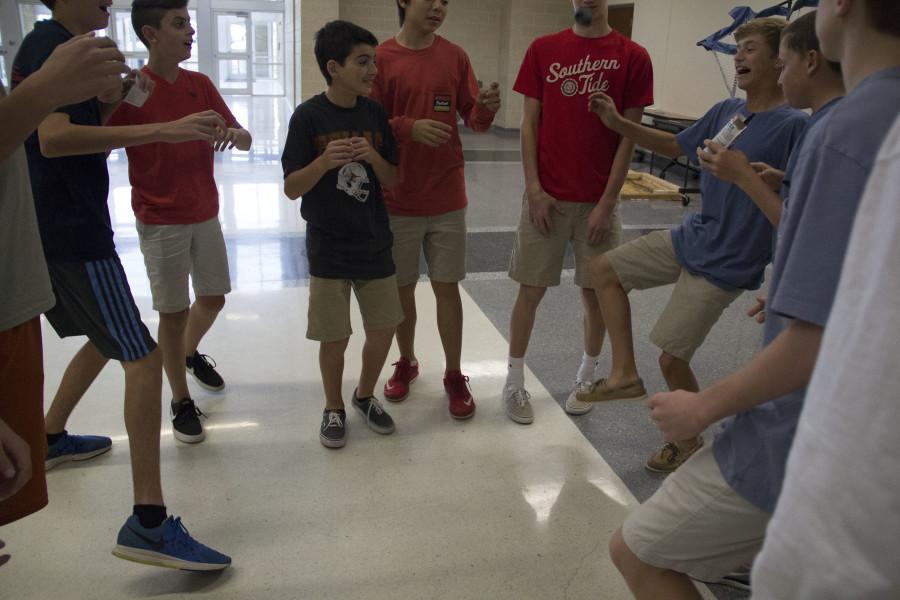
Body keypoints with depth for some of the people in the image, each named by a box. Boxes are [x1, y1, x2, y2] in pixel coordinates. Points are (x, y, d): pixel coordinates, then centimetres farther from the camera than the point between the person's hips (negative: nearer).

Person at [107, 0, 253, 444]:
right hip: (160, 221, -5)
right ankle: (181, 402, 17)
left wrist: (236, 133, -18)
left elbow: (245, 141, 4)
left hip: (205, 215, 6)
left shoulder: (201, 85, 5)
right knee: (174, 312, 0)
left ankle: (189, 353, 46)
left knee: (214, 297, 16)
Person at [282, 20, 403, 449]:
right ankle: (334, 408, 29)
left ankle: (365, 395, 35)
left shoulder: (375, 114, 2)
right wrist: (324, 162, -27)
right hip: (328, 248, -3)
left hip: (374, 243, 4)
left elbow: (393, 181, 5)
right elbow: (291, 189, -9)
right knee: (335, 337, 4)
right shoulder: (308, 116, -10)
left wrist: (373, 157, -16)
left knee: (383, 330, 9)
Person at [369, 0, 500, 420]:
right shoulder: (381, 59, -4)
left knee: (447, 288, 6)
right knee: (402, 288, 10)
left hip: (448, 198, 1)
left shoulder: (455, 57, 4)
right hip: (397, 200, -1)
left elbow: (472, 121, 4)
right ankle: (406, 363, 31)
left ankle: (454, 376, 18)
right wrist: (409, 127, -24)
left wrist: (486, 108, -18)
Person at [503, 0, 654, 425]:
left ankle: (586, 377, 28)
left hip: (598, 201, 0)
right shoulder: (543, 50, 3)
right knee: (531, 290, 4)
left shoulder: (633, 57, -1)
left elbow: (629, 136, -2)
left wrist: (607, 203, -7)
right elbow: (529, 123, 2)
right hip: (547, 196, 0)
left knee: (596, 292, 8)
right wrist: (533, 189, -7)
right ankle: (514, 381, 18)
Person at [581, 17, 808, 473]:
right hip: (689, 237, 8)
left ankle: (689, 441, 25)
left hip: (726, 264, -8)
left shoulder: (793, 126, -17)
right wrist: (617, 123, 8)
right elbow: (675, 146, 17)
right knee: (604, 270, 10)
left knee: (671, 358, -3)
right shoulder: (726, 110, 5)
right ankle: (624, 374, 16)